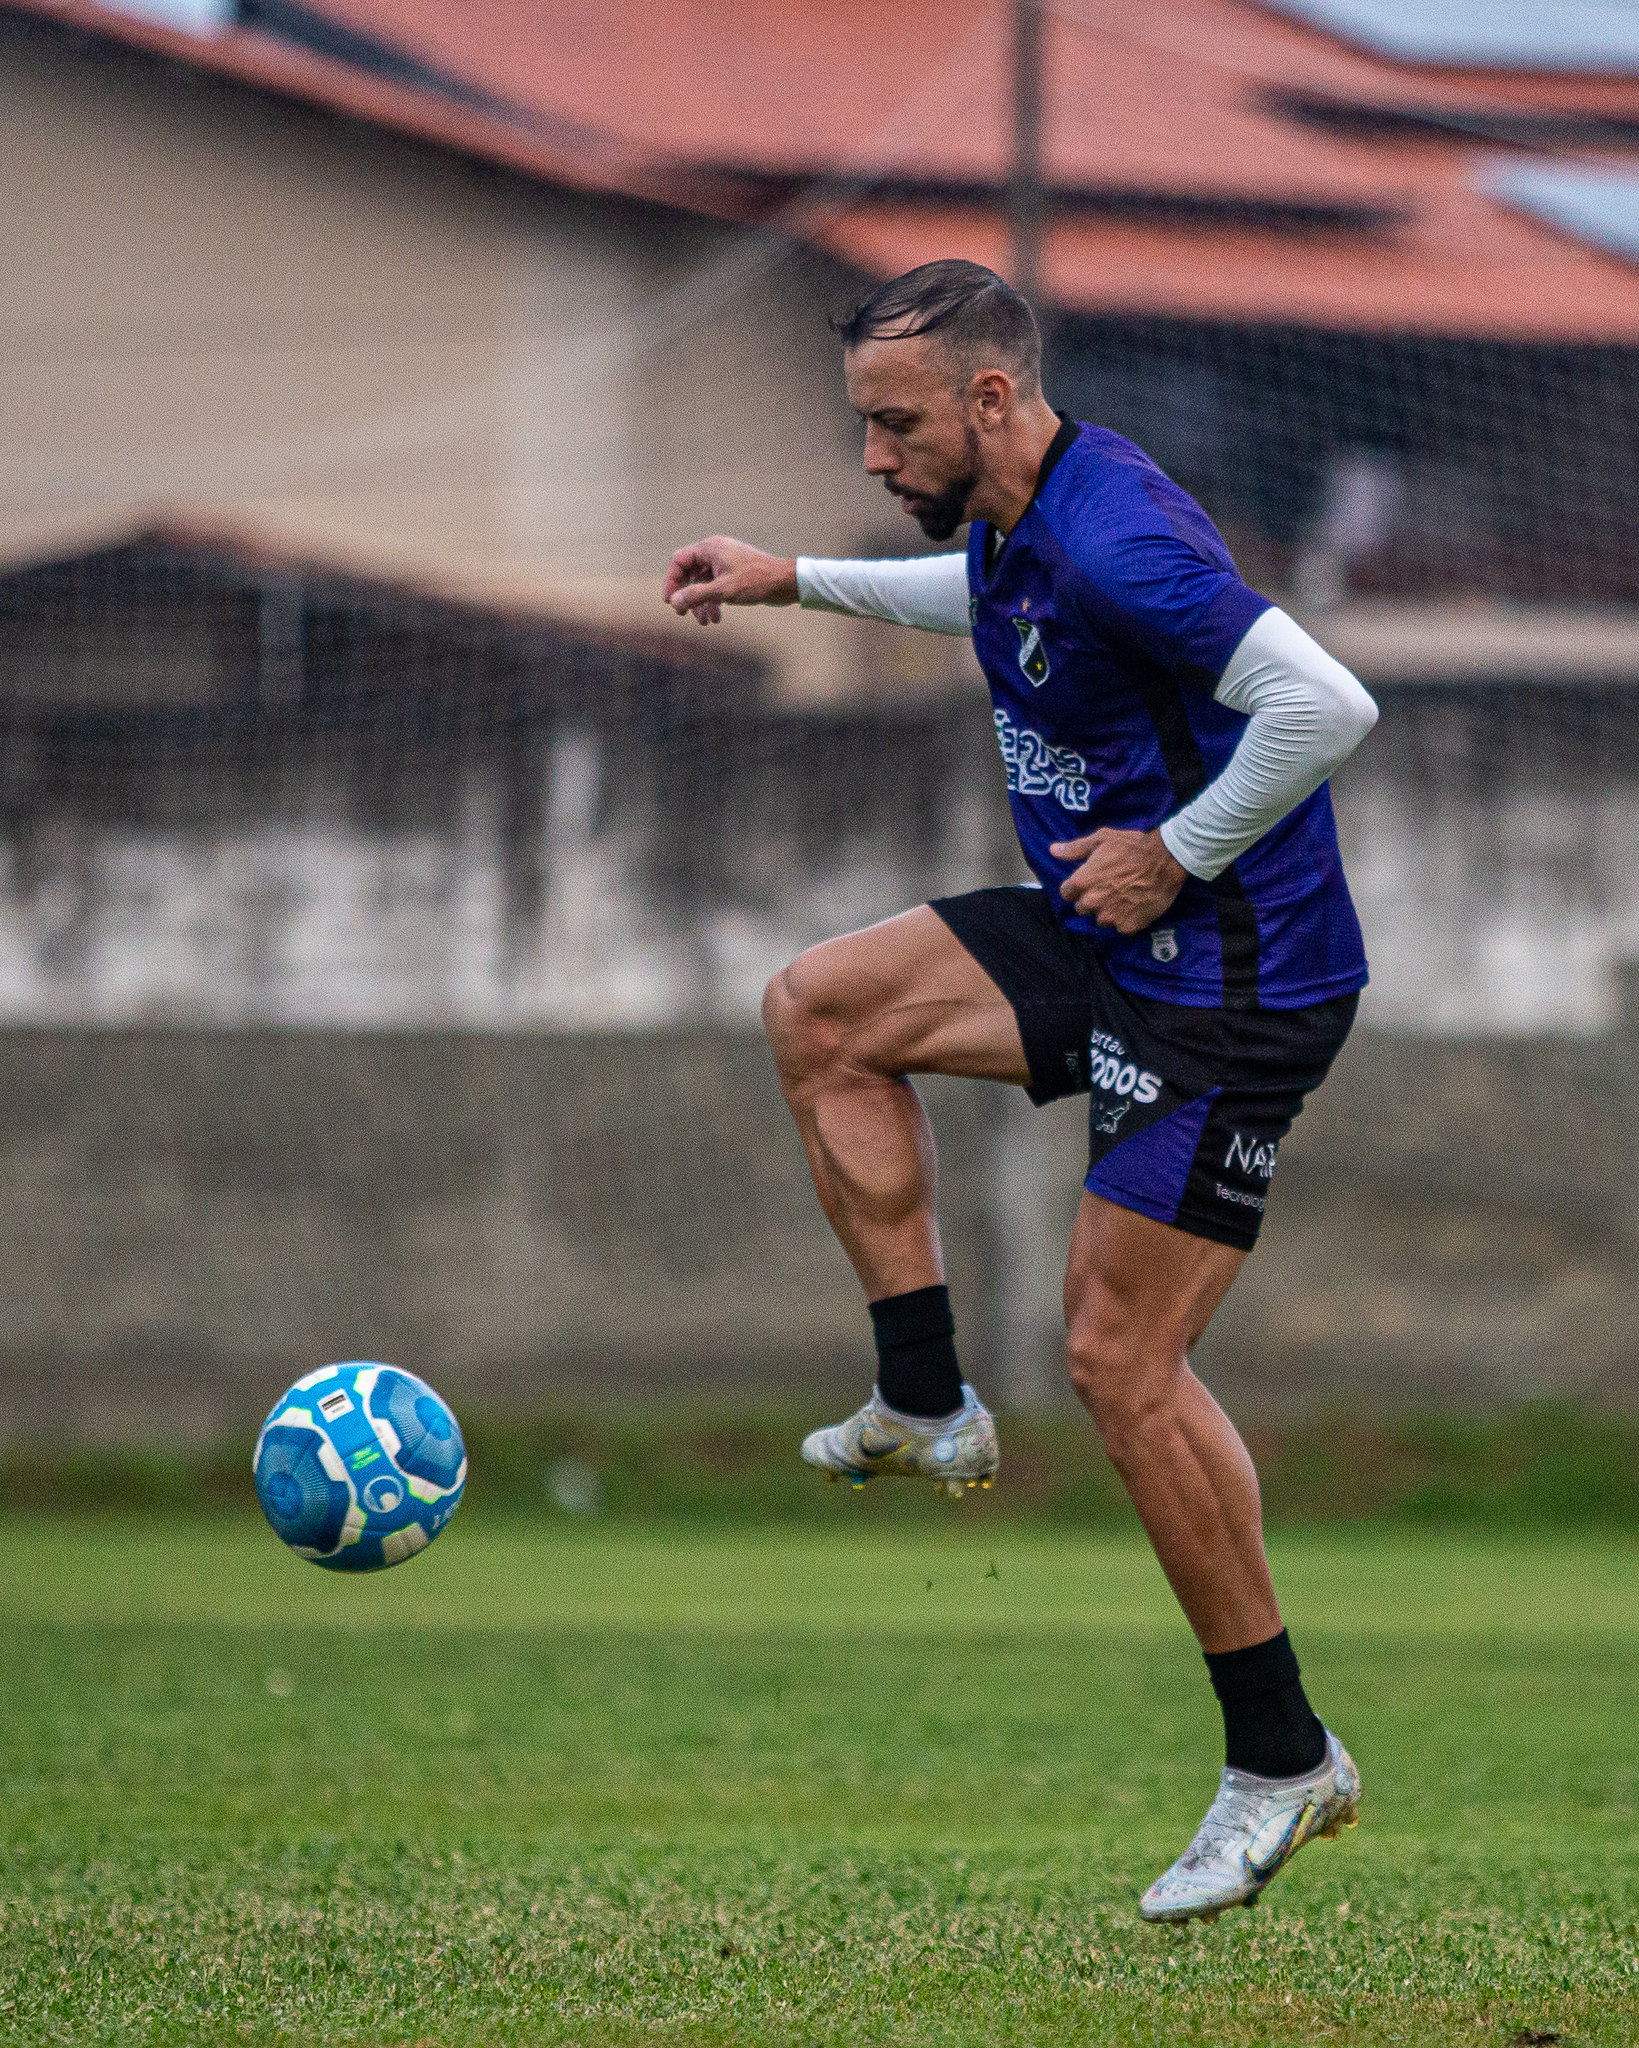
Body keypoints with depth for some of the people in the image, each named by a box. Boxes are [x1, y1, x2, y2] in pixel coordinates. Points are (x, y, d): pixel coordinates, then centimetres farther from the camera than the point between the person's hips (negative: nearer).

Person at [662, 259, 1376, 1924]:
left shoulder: (1116, 542, -26)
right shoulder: (1015, 521, 6)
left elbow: (1326, 704, -32)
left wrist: (1179, 855, -21)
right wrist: (797, 581, 28)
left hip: (1229, 985, -10)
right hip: (1105, 943, 10)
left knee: (1123, 1362, -9)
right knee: (819, 1011, 9)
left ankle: (1282, 1762, 2)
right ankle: (927, 1404, 14)